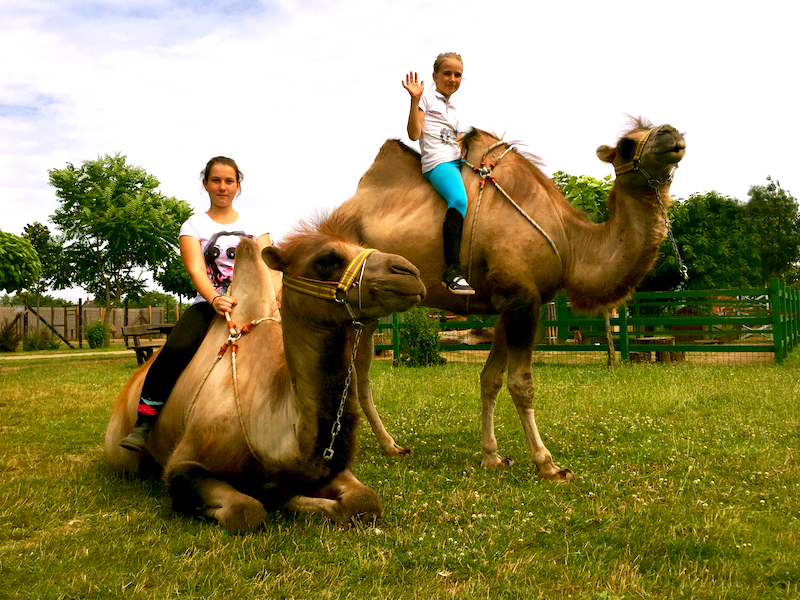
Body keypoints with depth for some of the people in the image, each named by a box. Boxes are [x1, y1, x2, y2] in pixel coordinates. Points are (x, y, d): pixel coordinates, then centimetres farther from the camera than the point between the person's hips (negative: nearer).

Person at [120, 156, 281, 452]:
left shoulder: (254, 226, 18)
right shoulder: (193, 226, 12)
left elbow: (270, 268, 5)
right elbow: (196, 271, -5)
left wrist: (275, 295, -19)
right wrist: (215, 299, -27)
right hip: (208, 305, -1)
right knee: (176, 349, -31)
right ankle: (144, 423, -19)